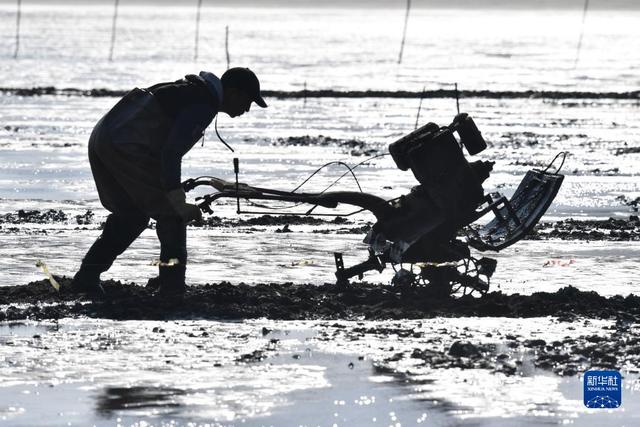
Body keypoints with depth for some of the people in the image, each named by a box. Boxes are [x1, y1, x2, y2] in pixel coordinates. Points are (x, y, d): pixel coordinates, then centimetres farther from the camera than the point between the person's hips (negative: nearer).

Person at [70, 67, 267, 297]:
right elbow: (170, 153, -18)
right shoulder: (203, 104, -10)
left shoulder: (190, 91, 22)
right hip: (126, 147, -10)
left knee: (131, 214, 21)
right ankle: (172, 284, -1)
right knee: (170, 211, 0)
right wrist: (180, 205, -14)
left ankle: (86, 276, 19)